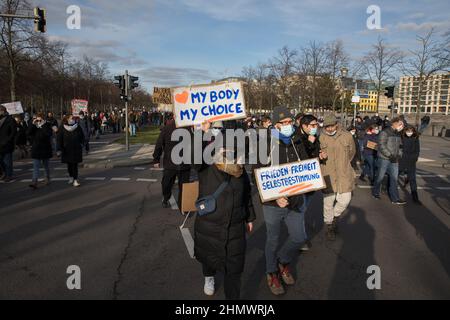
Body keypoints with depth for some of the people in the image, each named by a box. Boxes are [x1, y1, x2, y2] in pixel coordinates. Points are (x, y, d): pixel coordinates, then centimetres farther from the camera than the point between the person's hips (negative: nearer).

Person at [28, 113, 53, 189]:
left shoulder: (47, 126, -4)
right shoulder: (34, 127, 6)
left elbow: (49, 134, -23)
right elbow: (29, 133, -9)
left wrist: (44, 125, -22)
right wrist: (33, 124, -14)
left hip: (45, 149, -2)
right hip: (36, 149, 2)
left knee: (46, 165, 13)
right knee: (36, 166, -4)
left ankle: (47, 179, 32)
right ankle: (34, 182, -8)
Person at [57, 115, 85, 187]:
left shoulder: (77, 127, -1)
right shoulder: (63, 129, -3)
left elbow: (82, 136, 12)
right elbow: (59, 139, -3)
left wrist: (81, 143, 3)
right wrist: (59, 149, -8)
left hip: (76, 149, -1)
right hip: (67, 150, 1)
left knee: (75, 165, -5)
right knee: (69, 164, 12)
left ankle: (75, 180, -4)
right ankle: (71, 177, 31)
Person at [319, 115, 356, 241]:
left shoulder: (347, 136, -2)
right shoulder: (321, 138, -6)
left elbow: (352, 152, 15)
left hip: (344, 175, 2)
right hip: (328, 175, -1)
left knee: (345, 200, 3)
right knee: (328, 202, 5)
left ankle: (335, 216, 35)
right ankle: (330, 228, 25)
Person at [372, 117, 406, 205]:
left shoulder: (398, 134, 11)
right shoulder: (385, 133, -11)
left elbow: (399, 145, 17)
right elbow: (381, 146, -18)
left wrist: (399, 155, -1)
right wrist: (390, 155, -22)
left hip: (394, 160, 6)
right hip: (384, 159, -6)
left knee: (394, 179, 4)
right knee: (380, 177, 7)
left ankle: (395, 199, 7)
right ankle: (375, 192, 28)